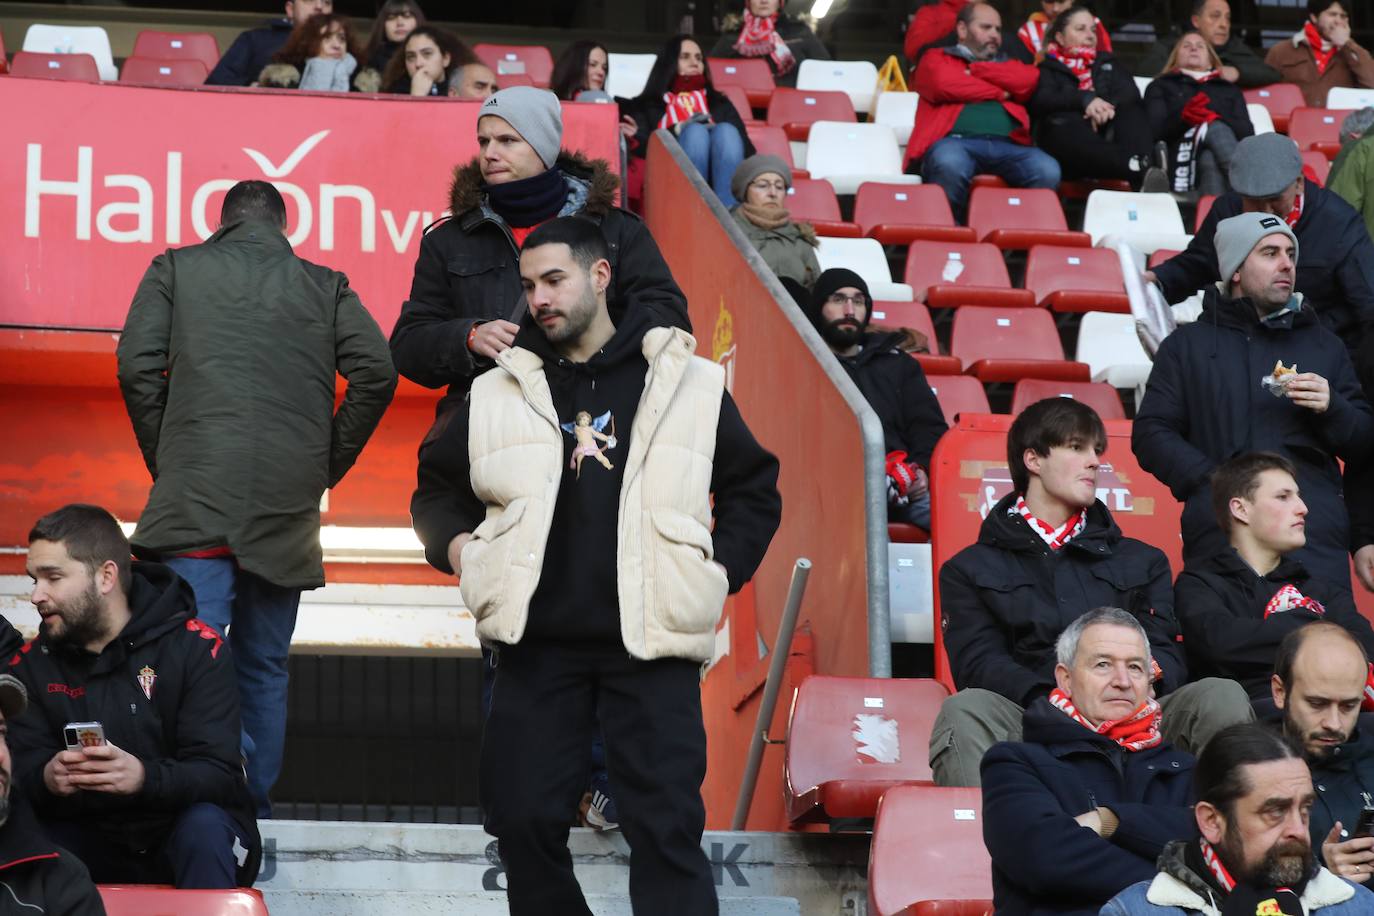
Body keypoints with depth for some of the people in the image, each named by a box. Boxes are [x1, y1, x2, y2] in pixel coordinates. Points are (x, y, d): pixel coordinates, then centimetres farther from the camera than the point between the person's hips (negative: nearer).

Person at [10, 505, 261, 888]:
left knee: (204, 824, -35)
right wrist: (46, 777, -33)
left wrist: (143, 777, -40)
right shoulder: (31, 663, 3)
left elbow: (219, 773, -18)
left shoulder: (197, 648, -11)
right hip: (93, 839, 2)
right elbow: (20, 767, -7)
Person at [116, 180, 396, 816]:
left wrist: (164, 460, 11)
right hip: (287, 504, 2)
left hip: (195, 500, -2)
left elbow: (137, 365, 1)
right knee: (264, 669, 10)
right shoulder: (325, 286, 15)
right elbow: (375, 370, 3)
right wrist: (328, 465, 11)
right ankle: (253, 810, 11)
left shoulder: (176, 269, 11)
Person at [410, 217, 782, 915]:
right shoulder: (497, 394, 13)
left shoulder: (689, 385, 7)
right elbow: (437, 484, 24)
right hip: (537, 646, 3)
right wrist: (454, 544, 4)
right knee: (524, 821, 1)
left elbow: (754, 489, 15)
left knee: (667, 828, -8)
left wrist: (719, 573, 2)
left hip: (651, 645, -2)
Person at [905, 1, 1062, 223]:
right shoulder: (937, 58, 23)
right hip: (956, 141, -3)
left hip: (1008, 145, 3)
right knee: (950, 165, -40)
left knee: (1048, 171, -29)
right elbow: (944, 84, -2)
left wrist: (973, 70, 9)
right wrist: (999, 92, 10)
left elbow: (1029, 79, 10)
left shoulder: (1007, 64, 34)